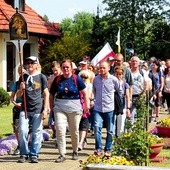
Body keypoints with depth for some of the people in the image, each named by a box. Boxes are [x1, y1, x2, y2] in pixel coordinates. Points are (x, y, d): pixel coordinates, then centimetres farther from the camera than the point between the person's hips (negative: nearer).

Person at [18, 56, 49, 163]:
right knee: (22, 131, -6)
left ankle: (34, 155, 10)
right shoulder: (23, 77, 12)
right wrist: (21, 89, -5)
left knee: (36, 133, 1)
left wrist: (45, 109, -3)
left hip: (38, 110, -2)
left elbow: (46, 94, 4)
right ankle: (24, 154, 6)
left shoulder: (41, 77, 4)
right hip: (25, 110, 2)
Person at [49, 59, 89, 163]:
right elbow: (52, 94, 12)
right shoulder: (57, 79, 3)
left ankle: (75, 151, 31)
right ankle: (62, 154, -7)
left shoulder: (76, 79, -2)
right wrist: (51, 106, 7)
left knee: (74, 131, 10)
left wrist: (86, 106, -3)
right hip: (60, 108, 1)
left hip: (74, 108, -1)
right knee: (60, 130, -12)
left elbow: (84, 93, 0)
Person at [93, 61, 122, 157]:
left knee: (110, 131, 6)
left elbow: (120, 91, 10)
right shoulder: (96, 79, 3)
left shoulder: (114, 79, -4)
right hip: (98, 108, 1)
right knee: (97, 127, -15)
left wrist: (115, 101, 12)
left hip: (109, 109, -1)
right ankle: (99, 149, -8)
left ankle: (108, 149, 19)